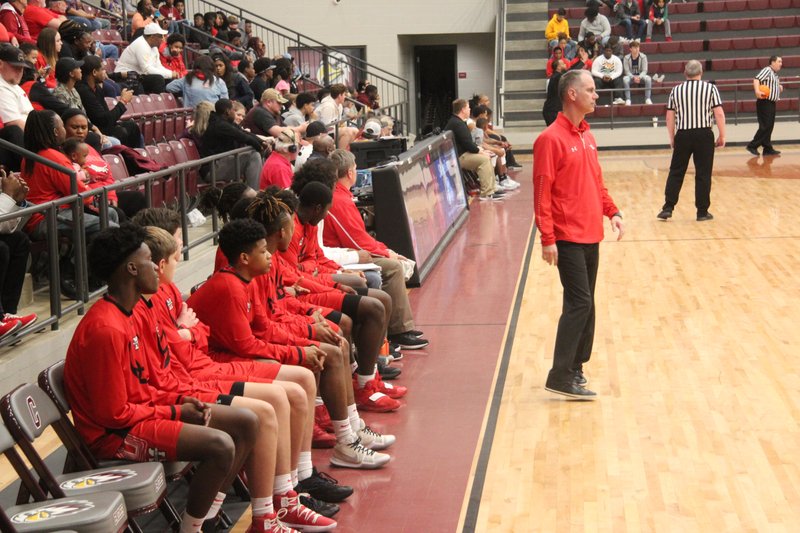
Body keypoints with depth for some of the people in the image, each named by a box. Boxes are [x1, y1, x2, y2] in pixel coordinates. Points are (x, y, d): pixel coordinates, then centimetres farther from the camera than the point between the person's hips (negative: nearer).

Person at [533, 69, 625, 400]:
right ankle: (561, 376, -4)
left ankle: (575, 368, 22)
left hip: (591, 235, 8)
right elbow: (542, 192, -15)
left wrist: (612, 212, 8)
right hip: (568, 237, -8)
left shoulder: (587, 136, 13)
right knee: (579, 303, -10)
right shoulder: (551, 139, -12)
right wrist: (547, 239, -19)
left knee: (585, 305, 12)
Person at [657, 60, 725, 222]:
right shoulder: (710, 88, 0)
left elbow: (670, 117, 6)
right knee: (703, 174, 4)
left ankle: (668, 208, 6)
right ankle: (702, 212, 8)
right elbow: (719, 113, -6)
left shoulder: (676, 91, 6)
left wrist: (672, 138, 16)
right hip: (704, 135, -2)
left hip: (683, 135, 2)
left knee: (676, 172, 10)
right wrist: (722, 136, 3)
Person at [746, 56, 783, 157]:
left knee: (769, 127, 9)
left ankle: (768, 149, 11)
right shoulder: (767, 70, -9)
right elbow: (756, 79, -24)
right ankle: (752, 146, -7)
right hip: (765, 103, -9)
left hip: (772, 103, 9)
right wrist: (757, 91, -38)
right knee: (765, 126, -12)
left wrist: (779, 88, 18)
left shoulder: (775, 74, 19)